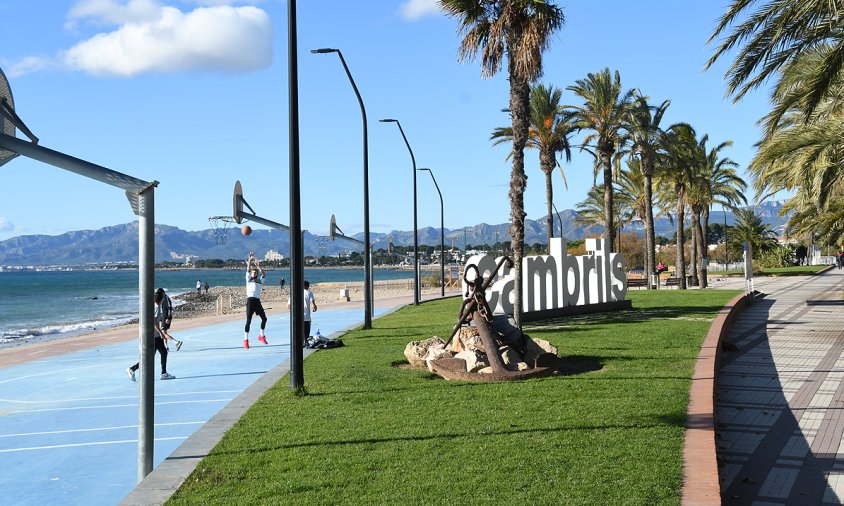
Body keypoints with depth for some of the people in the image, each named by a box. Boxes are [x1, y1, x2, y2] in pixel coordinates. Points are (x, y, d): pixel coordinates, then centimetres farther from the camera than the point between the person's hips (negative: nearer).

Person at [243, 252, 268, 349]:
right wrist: (249, 261, -1)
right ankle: (246, 340, -3)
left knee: (264, 318, 3)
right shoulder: (249, 279, 15)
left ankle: (261, 335, 22)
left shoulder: (260, 281, 19)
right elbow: (248, 270, 4)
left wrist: (258, 266, -4)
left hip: (257, 301, 3)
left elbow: (264, 274, 2)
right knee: (248, 320, -7)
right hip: (250, 300, -3)